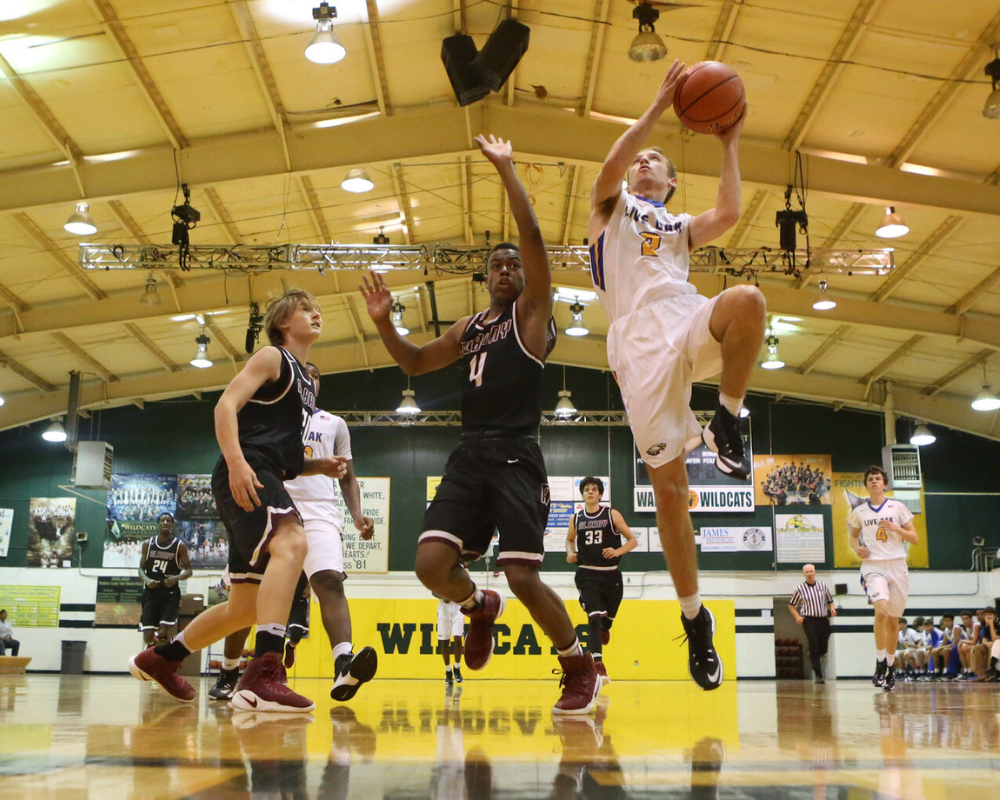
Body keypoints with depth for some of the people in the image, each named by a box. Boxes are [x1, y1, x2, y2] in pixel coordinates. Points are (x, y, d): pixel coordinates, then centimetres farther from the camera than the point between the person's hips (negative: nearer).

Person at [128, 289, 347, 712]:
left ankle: (158, 659, 32)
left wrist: (318, 466, 14)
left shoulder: (306, 382, 28)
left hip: (267, 482, 10)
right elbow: (226, 405, -10)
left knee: (246, 606, 13)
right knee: (291, 543, -36)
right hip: (245, 475, -10)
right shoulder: (272, 357, 4)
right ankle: (264, 676, -46)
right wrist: (236, 462, -25)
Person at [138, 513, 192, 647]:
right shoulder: (148, 544, 7)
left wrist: (177, 578, -21)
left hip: (170, 593, -2)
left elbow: (188, 570, 0)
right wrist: (146, 580, -13)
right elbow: (141, 568, 10)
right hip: (151, 592, 2)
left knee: (163, 633, -15)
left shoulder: (179, 545, 0)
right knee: (148, 636, -1)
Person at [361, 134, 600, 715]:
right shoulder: (469, 328, 23)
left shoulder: (532, 312, 5)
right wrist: (385, 322, 13)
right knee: (432, 564, -10)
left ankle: (582, 668, 11)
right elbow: (415, 364, 29)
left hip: (517, 455, -5)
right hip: (470, 455, 6)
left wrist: (506, 170, -9)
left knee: (524, 577, -12)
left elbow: (534, 239, -9)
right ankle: (481, 607, 24)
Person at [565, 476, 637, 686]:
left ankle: (604, 629, 54)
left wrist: (618, 551, -20)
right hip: (587, 575, 0)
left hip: (611, 575, 0)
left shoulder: (612, 514, -2)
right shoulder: (576, 518, 5)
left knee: (607, 619, 15)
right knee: (594, 618, -17)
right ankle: (598, 665, -22)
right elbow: (570, 539, 24)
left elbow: (633, 540, -2)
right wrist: (570, 553, 3)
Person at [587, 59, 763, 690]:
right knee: (668, 484, -8)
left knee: (748, 302, -35)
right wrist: (660, 105, 1)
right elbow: (611, 164, 1)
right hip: (640, 342, -2)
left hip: (691, 322, 3)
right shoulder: (612, 207, 25)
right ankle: (694, 615, 6)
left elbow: (729, 215, 10)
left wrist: (729, 147, 16)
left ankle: (728, 421, -13)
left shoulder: (681, 227, 31)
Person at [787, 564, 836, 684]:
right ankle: (819, 675, -6)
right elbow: (791, 605, 11)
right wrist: (797, 617, -4)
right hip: (809, 620, -2)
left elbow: (830, 601, 18)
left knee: (823, 649, 3)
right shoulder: (800, 589, 3)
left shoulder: (823, 586, 8)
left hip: (823, 620, 3)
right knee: (814, 647, -12)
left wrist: (832, 610, -3)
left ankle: (814, 657, 39)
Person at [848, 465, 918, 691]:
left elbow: (914, 538, 4)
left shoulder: (897, 507, 4)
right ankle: (880, 664, -14)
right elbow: (853, 536, 22)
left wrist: (896, 528, -13)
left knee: (893, 619, 7)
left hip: (897, 566, 1)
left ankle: (890, 667, 23)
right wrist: (857, 548, 0)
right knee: (881, 611, -23)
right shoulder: (859, 512, 7)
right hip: (873, 566, -1)